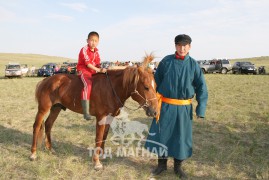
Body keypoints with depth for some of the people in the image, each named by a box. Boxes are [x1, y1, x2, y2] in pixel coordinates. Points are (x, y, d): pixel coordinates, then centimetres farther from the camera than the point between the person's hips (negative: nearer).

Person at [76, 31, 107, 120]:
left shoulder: (96, 51, 11)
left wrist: (101, 69, -10)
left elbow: (97, 63, 10)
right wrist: (98, 70, -22)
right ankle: (86, 112, -36)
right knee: (88, 84, -31)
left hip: (93, 71, 9)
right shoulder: (84, 50, -12)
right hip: (83, 70, -8)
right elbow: (88, 64, -18)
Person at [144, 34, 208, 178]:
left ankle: (178, 166, 32)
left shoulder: (193, 65, -4)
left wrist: (201, 109, -9)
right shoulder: (166, 61, -3)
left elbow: (201, 87, -2)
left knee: (181, 137, 11)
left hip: (183, 108, 0)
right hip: (165, 105, 0)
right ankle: (162, 164, 30)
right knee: (160, 134, 8)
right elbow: (156, 82, 4)